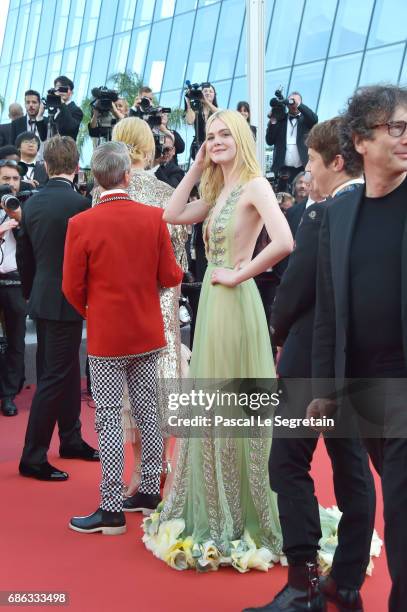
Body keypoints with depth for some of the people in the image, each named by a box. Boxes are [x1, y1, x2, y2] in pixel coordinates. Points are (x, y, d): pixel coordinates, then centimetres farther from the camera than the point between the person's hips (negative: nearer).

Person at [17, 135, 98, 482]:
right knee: (54, 378, -2)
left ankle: (71, 440, 30)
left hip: (42, 299, 7)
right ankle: (33, 458, 1)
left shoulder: (32, 203, 4)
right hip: (66, 301, -7)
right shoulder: (78, 203, -16)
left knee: (67, 373, 18)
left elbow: (24, 256, 11)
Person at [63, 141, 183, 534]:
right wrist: (179, 269, 21)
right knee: (148, 412, 15)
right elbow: (170, 277, -2)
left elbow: (73, 288, -7)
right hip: (148, 332, 3)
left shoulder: (81, 224, -13)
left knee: (109, 419, 1)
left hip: (105, 336, -3)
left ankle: (112, 509, 3)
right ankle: (150, 490, 25)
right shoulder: (154, 218, -7)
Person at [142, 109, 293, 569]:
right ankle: (217, 514, 27)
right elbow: (172, 215, 13)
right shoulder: (219, 191, 14)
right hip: (211, 302, 9)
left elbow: (283, 242, -27)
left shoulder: (255, 185, -13)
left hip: (235, 302, -9)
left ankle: (251, 520, 13)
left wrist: (239, 274, -17)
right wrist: (197, 167, 9)